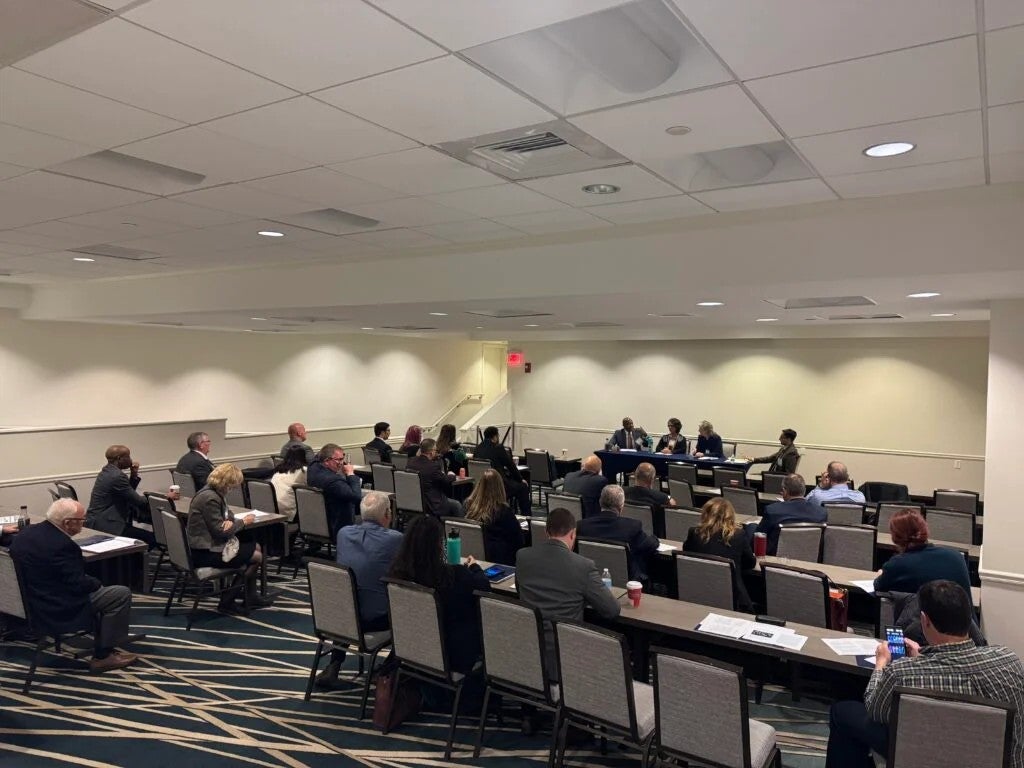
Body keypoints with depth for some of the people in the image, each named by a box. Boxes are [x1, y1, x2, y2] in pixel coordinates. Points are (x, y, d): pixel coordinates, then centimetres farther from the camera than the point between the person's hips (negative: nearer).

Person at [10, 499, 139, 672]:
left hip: (32, 603, 10)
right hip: (57, 612, -10)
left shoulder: (27, 532, 1)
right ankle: (102, 656, 2)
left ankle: (103, 647, 27)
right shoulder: (62, 544, -27)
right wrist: (96, 583, 0)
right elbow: (79, 585, -23)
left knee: (96, 587, 26)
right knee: (122, 594, -6)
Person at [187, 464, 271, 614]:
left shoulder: (214, 493, 8)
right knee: (257, 557, -7)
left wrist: (230, 521, -10)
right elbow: (220, 531, -23)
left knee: (256, 547, 15)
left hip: (210, 544, 11)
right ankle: (226, 602, 3)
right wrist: (243, 522, -8)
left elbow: (227, 513, 15)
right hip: (204, 553, -11)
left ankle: (251, 597, 24)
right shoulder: (210, 498, -23)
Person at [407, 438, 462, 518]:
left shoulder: (411, 461, -1)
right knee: (457, 506, 13)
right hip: (431, 506, -8)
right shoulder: (433, 466, -23)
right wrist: (451, 475, 13)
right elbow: (446, 481, -8)